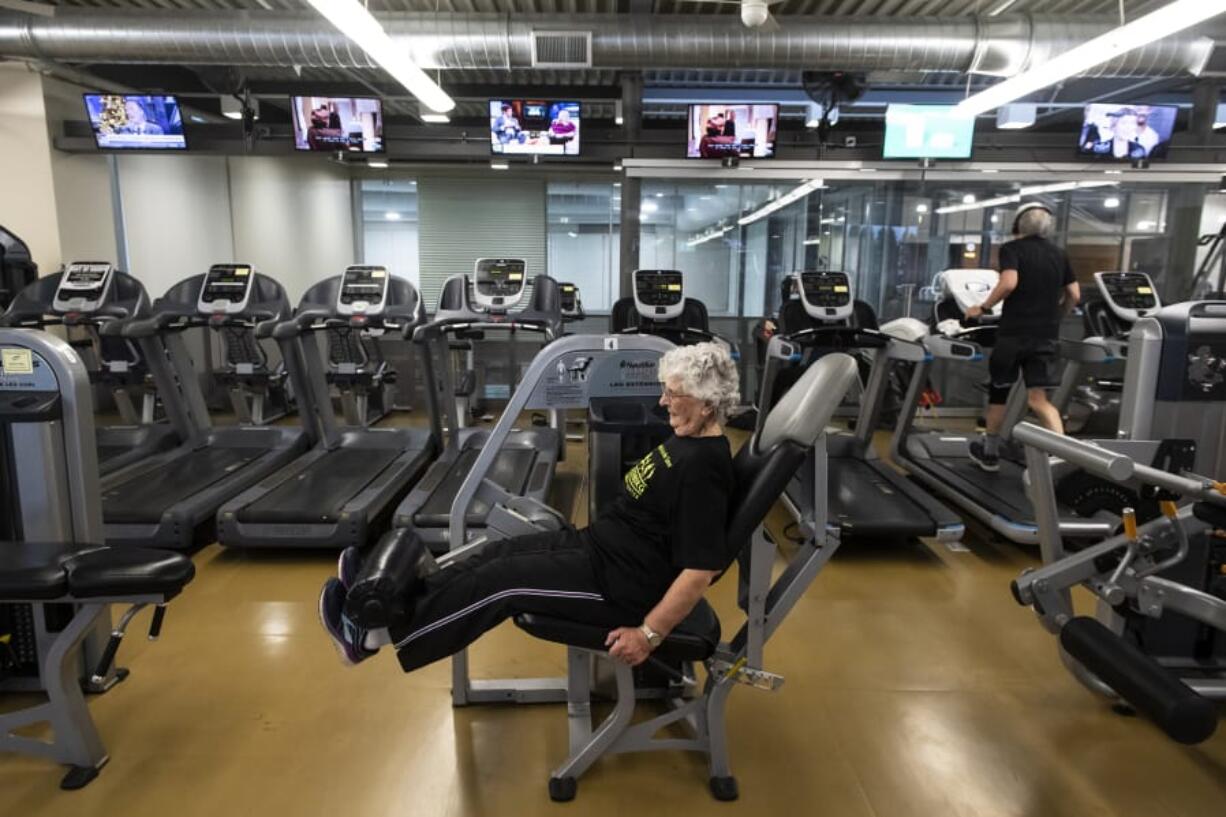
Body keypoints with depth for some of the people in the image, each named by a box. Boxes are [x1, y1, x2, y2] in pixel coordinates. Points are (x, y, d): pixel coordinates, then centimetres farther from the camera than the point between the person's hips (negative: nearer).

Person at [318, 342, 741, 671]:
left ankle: (380, 633, 0)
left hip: (621, 580, -9)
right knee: (506, 552, 6)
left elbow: (701, 568, -27)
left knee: (503, 580, -11)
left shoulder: (701, 466, -25)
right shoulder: (688, 440, 6)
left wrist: (649, 633, -24)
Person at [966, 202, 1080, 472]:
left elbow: (1009, 283, -20)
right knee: (1038, 398, 2)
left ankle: (990, 452, 24)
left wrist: (983, 307, -8)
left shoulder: (1012, 248, -3)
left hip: (1014, 331, -4)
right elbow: (1074, 296, 12)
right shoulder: (1059, 254, 13)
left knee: (998, 391, 12)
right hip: (1046, 334, 4)